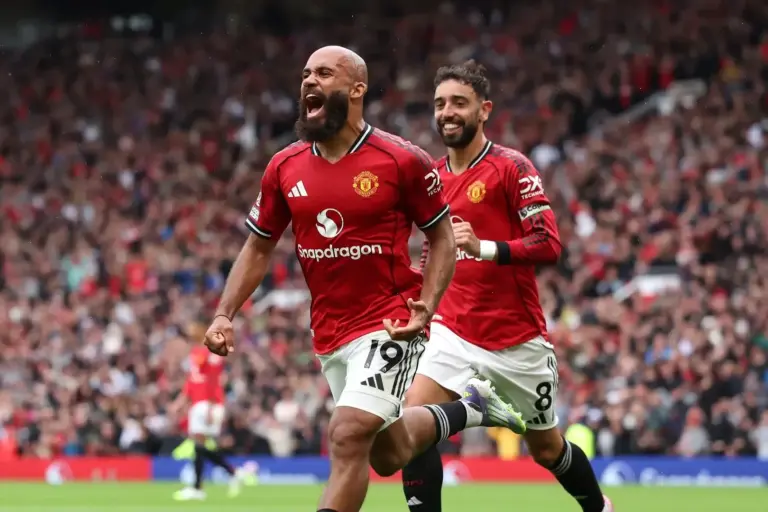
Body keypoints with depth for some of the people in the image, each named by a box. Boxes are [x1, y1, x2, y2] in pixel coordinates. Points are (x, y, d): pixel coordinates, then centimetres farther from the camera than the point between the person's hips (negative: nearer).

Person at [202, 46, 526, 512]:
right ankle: (469, 407, 45)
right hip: (330, 334, 6)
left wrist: (427, 306, -17)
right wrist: (225, 314, 0)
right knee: (390, 455, 17)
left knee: (348, 436, -22)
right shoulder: (284, 168, 2)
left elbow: (443, 238, -2)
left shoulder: (403, 160, -11)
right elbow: (259, 248, 12)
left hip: (390, 327, -6)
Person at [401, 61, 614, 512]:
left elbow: (549, 244, -18)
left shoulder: (511, 167, -10)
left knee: (546, 448, 12)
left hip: (518, 339, -4)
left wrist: (484, 248, -31)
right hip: (454, 333, 4)